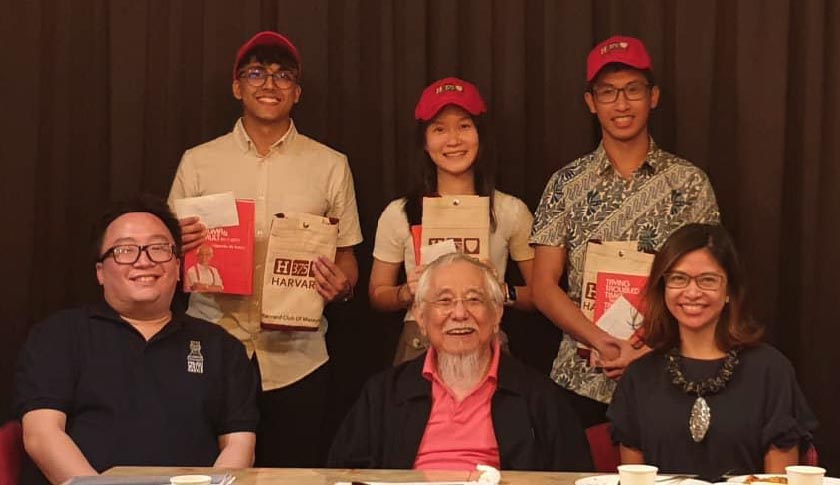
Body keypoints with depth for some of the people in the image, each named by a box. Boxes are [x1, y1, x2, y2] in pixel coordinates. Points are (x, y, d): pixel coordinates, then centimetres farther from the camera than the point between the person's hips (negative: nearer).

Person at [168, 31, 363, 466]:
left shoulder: (330, 166, 5)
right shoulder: (197, 162, 6)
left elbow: (346, 256, 10)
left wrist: (342, 284, -12)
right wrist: (180, 246, -12)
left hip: (297, 361, 0)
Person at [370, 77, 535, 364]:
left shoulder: (511, 212, 3)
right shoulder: (398, 214, 3)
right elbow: (377, 295, 11)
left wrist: (504, 292, -10)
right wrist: (408, 293, -8)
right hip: (419, 349, 0)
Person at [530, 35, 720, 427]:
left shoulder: (689, 183, 1)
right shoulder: (566, 185, 2)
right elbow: (544, 287, -1)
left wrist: (653, 349, -15)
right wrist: (603, 343, -16)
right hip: (583, 380, 0)